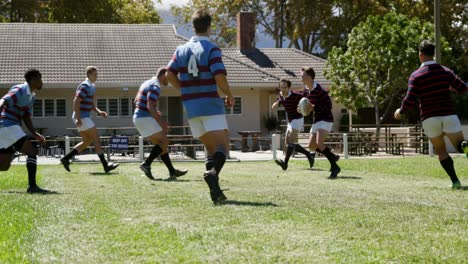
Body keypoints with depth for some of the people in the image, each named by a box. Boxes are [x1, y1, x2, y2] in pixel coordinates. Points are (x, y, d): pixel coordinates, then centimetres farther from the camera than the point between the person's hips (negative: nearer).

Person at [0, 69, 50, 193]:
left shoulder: (31, 96, 19)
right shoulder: (20, 90, -10)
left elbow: (26, 118, 16)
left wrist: (35, 134, 2)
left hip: (12, 128, 10)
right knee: (32, 151, -14)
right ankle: (32, 186, -18)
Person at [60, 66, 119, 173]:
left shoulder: (92, 87, 17)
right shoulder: (85, 86, -15)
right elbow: (76, 101, -21)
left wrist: (99, 112, 5)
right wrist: (78, 118, -26)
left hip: (85, 117, 10)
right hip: (82, 117, -10)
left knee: (87, 141, 11)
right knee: (96, 138, -9)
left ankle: (66, 159, 12)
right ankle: (105, 165, -9)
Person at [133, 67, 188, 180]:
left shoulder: (147, 83, 17)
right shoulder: (155, 87, -14)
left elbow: (136, 101, 25)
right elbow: (150, 106, -25)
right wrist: (161, 122, -21)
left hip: (138, 118, 10)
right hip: (145, 119, -10)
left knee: (160, 144, 11)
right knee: (164, 141, -5)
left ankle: (172, 171, 9)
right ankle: (146, 164, -9)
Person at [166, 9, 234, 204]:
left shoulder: (182, 50, 9)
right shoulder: (211, 49, -8)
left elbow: (170, 74, 6)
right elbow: (219, 77, -17)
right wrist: (229, 95, -1)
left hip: (190, 107, 6)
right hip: (211, 104, -6)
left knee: (211, 148, 15)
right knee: (223, 147, -8)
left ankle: (215, 190, 5)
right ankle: (213, 172, -38)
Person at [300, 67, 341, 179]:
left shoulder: (319, 90, -19)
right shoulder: (308, 90, 9)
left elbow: (328, 106, -22)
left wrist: (313, 108, -26)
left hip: (325, 120, -10)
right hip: (317, 120, 10)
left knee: (319, 143, -23)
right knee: (311, 145, 9)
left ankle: (335, 167, -20)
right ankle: (333, 156, 25)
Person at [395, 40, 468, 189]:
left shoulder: (416, 76, -2)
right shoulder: (446, 71, 6)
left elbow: (410, 100, -9)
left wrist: (400, 112, 10)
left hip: (429, 118, 0)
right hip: (448, 115, 0)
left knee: (440, 150, 15)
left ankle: (455, 181, 3)